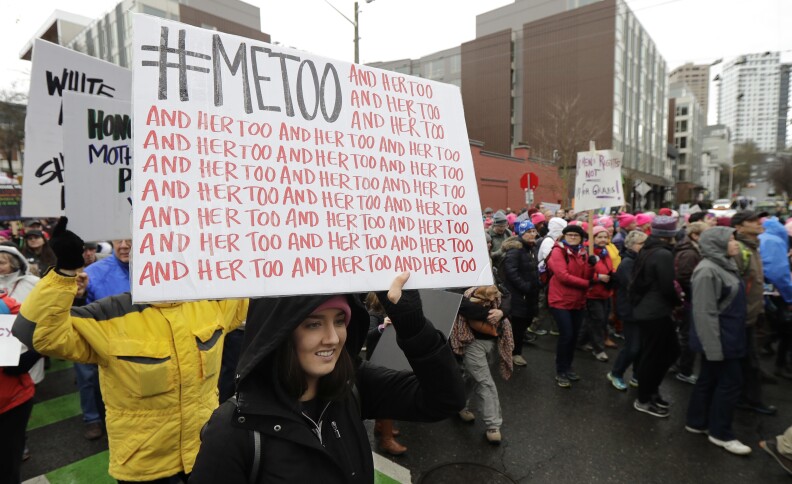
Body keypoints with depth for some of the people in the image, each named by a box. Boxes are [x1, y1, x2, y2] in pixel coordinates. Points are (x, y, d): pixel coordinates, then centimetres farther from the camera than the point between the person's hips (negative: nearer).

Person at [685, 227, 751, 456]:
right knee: (730, 381, 0)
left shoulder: (724, 265, 10)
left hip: (727, 337, 9)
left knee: (709, 379, 16)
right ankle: (720, 433, 15)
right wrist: (713, 347, -23)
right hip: (718, 339, -9)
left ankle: (697, 422, 28)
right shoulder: (708, 270, -23)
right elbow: (705, 312, -25)